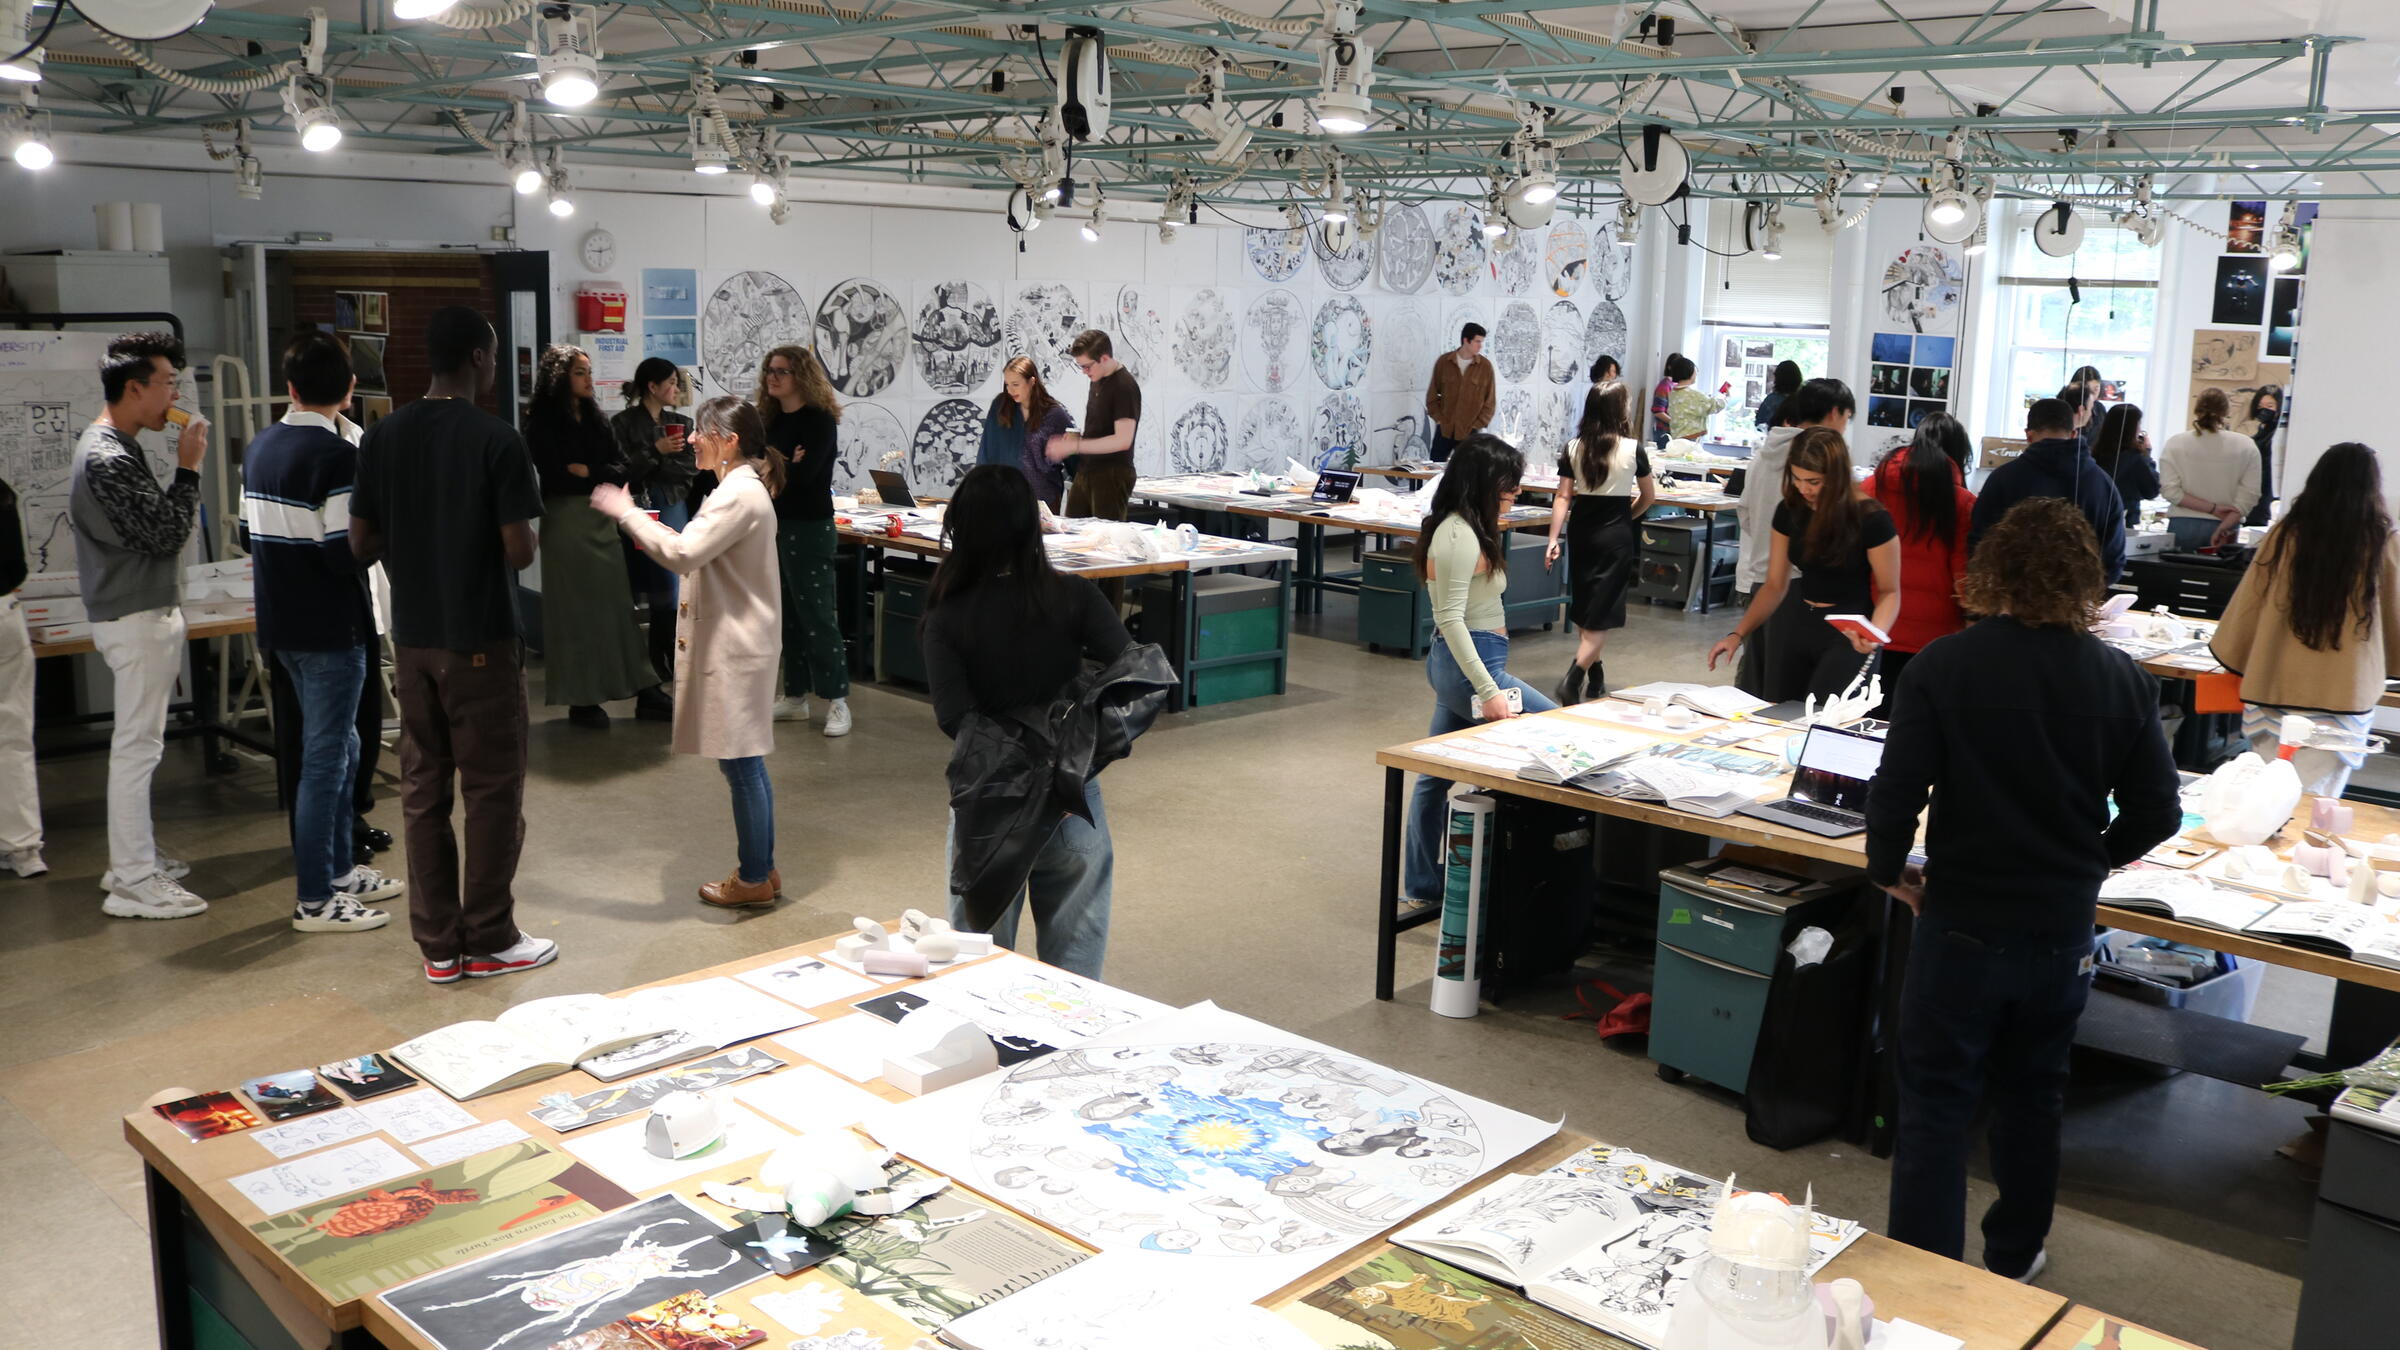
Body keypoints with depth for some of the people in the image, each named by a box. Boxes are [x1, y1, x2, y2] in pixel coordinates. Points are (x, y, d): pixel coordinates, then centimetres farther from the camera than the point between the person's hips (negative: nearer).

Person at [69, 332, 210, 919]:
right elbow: (165, 534, -22)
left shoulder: (111, 447, 14)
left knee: (137, 742, 17)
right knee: (137, 745, -7)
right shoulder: (108, 459, -19)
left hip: (144, 612, 11)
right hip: (137, 619, -11)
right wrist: (188, 468, -16)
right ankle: (133, 883, -4)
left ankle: (133, 857, 26)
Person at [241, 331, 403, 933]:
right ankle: (315, 899, 4)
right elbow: (347, 552, -22)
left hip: (281, 625, 8)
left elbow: (251, 533, 15)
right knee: (325, 757, -2)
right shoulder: (338, 456, -18)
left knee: (340, 748, 20)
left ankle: (340, 868, 29)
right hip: (330, 628, -8)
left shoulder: (259, 448, 8)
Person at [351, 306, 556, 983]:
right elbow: (519, 552, -16)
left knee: (422, 789, 11)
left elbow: (361, 543, 3)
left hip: (412, 638, 5)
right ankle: (490, 941, 12)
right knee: (492, 792, 5)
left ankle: (438, 944, 17)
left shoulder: (382, 437, 2)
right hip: (482, 640, -5)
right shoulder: (497, 440, -14)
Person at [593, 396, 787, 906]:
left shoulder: (740, 494, -18)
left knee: (741, 763, -1)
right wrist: (650, 533, 8)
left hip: (736, 648, -11)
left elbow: (683, 554, -27)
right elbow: (700, 552, 20)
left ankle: (754, 878, 8)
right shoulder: (741, 488, 15)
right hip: (733, 642, 11)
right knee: (744, 763, 15)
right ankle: (761, 869, 24)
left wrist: (625, 511, -18)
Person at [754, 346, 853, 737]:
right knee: (787, 614, 11)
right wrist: (783, 465, -14)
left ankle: (837, 700, -1)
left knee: (816, 614, -6)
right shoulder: (769, 418, 12)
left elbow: (802, 474, -21)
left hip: (809, 528, -7)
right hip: (774, 525, 7)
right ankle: (795, 696, 18)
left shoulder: (819, 420, -10)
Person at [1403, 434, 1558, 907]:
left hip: (1455, 663, 10)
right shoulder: (1460, 535, -18)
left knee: (1438, 773, 14)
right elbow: (1450, 618, -23)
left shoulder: (1462, 528, 13)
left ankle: (1422, 883, 22)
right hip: (1469, 664, -10)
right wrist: (1488, 690, -26)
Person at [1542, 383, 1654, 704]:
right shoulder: (1633, 449, -7)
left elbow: (1563, 496, -3)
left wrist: (1553, 539, -3)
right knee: (1602, 611, -3)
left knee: (1584, 607, 17)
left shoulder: (1573, 448, -1)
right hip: (1616, 536, -4)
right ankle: (1573, 680, -18)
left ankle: (1595, 678, 28)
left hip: (1581, 532, 4)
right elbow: (1649, 496, 4)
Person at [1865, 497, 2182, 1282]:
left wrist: (1889, 871, 1)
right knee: (2032, 1093, 22)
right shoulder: (2122, 679, -5)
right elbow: (2157, 813, 0)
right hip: (2063, 927, 4)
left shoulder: (1943, 668, -15)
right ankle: (2013, 1259, 37)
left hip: (1961, 923, -3)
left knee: (1936, 1104, 6)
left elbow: (1896, 794, -18)